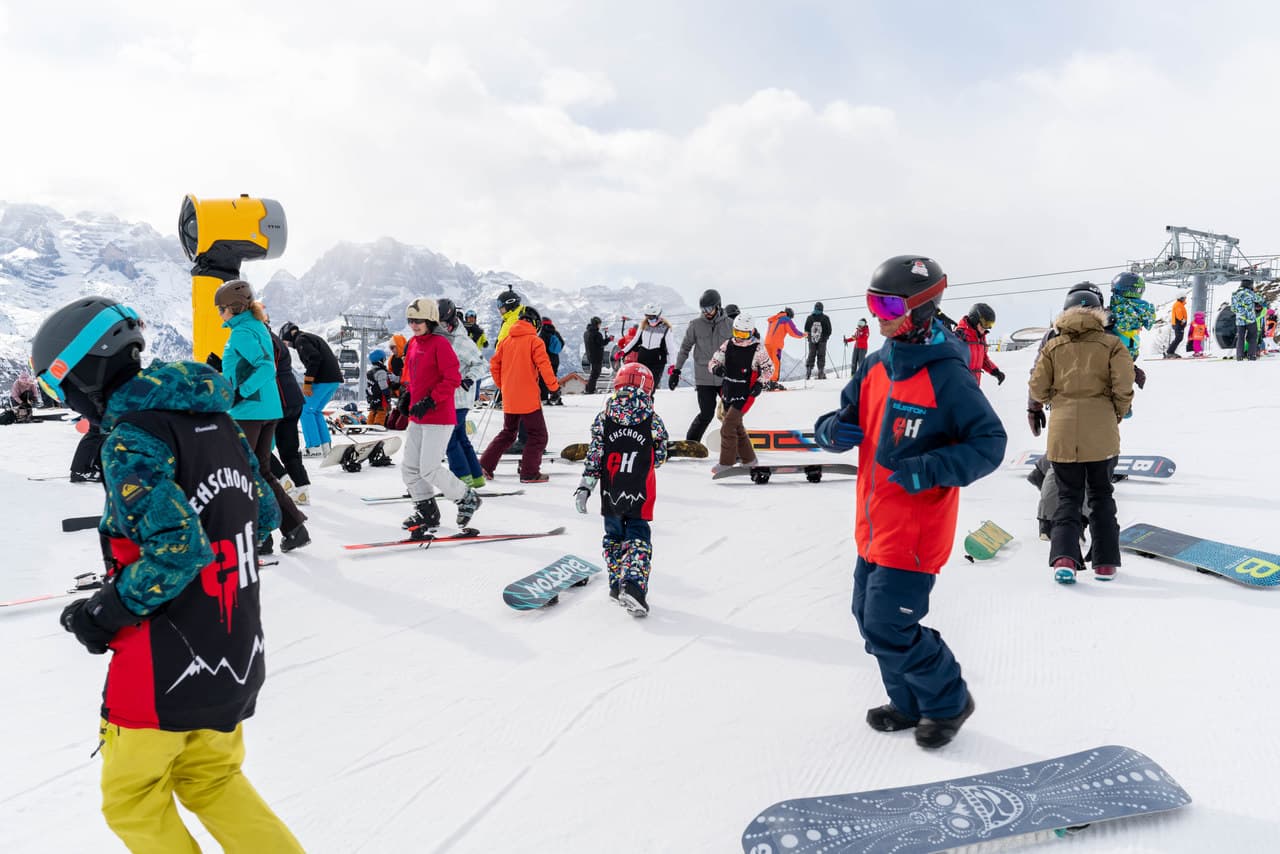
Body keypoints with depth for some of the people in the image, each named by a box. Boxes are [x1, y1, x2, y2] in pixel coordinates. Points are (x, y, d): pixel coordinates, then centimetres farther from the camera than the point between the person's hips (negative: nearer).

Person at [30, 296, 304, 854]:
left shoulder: (129, 440, -18)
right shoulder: (212, 417, 5)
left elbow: (178, 548, -27)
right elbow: (264, 514, 11)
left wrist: (106, 611, -12)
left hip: (167, 659, -8)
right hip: (236, 653, 8)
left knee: (133, 800, 15)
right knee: (212, 781, 24)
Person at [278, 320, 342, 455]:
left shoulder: (301, 340, -3)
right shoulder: (312, 337, 26)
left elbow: (315, 358, -19)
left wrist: (307, 383, -17)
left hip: (323, 380, -9)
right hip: (334, 379, 9)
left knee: (305, 411, -1)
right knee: (316, 411, 18)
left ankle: (314, 448, -4)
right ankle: (326, 446, 13)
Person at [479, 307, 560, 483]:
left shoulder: (506, 340, 9)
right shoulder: (534, 341, -8)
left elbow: (494, 365, 10)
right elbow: (544, 366, -15)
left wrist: (502, 386, 20)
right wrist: (554, 387, -8)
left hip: (509, 398, 6)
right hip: (528, 398, -6)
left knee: (508, 432, 21)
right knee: (538, 435, 5)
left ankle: (485, 464, 14)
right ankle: (529, 473, 0)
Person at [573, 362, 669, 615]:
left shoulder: (604, 417, -3)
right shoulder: (653, 420, -4)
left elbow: (594, 454, -5)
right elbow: (660, 457, 4)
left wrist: (585, 485, -1)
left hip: (611, 492, 2)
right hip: (640, 494, -2)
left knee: (614, 535, 20)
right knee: (638, 539, 4)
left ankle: (617, 584, 23)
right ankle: (634, 583, -15)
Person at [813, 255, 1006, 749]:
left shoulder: (946, 375, -16)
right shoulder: (875, 367, 6)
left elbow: (990, 443, -15)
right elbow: (839, 419, 13)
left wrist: (931, 469, -28)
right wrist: (835, 430, -11)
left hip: (916, 528, -8)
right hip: (874, 523, 8)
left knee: (889, 628, -4)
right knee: (869, 617, 17)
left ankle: (948, 701, 22)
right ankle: (910, 704, 38)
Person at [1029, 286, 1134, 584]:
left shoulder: (1053, 346, 4)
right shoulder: (1111, 344, 1)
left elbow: (1038, 388, 2)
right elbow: (1123, 386, -9)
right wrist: (1118, 414, 9)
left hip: (1062, 432, 0)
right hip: (1101, 432, 0)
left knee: (1068, 496, 9)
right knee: (1101, 496, 15)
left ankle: (1064, 557, -10)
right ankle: (1105, 562, 16)